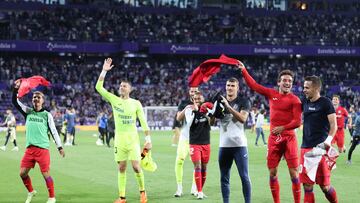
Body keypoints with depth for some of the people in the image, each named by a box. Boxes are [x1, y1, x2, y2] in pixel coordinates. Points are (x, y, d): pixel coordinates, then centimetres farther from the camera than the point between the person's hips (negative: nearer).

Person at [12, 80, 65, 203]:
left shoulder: (47, 115, 4)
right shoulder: (28, 112, 11)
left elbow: (54, 131, 5)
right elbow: (15, 102, 2)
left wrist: (60, 147, 2)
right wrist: (16, 89, -12)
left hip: (43, 148, -3)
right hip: (29, 148, 3)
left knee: (46, 174, -7)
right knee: (23, 173, 2)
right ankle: (31, 192, 25)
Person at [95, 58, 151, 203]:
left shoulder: (136, 103, 1)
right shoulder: (114, 100, 4)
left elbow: (143, 122, 1)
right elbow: (99, 87, -3)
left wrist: (148, 139, -3)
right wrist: (104, 71, -9)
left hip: (133, 139, -2)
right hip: (119, 139, 2)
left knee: (136, 166, -8)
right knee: (121, 169, 4)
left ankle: (142, 191, 13)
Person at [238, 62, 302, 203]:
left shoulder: (294, 100, -5)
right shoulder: (271, 94, 8)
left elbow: (298, 121, -11)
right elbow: (253, 85, 14)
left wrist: (283, 128, -24)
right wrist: (243, 70, 12)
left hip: (289, 138, -4)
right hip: (274, 139, 4)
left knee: (294, 173, -6)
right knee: (272, 173, 5)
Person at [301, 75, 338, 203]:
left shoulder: (325, 103, -5)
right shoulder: (305, 102, 12)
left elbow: (333, 124, -9)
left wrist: (329, 139, -24)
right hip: (305, 147, 6)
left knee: (324, 185, -3)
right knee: (307, 185, 4)